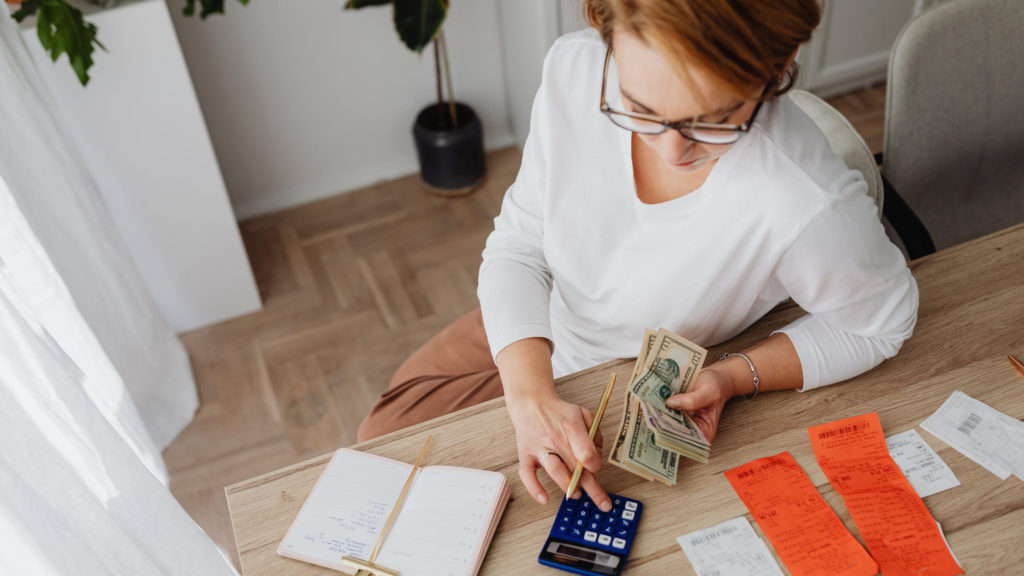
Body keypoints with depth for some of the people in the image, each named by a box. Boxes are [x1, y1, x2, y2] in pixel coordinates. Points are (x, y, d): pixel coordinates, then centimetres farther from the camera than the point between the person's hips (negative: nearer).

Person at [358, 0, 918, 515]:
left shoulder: (811, 207, -39)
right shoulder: (574, 67, -28)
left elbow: (881, 321, -16)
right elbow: (518, 244, -17)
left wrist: (733, 377, -27)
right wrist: (530, 393, -31)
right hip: (529, 331, 4)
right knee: (382, 438, 20)